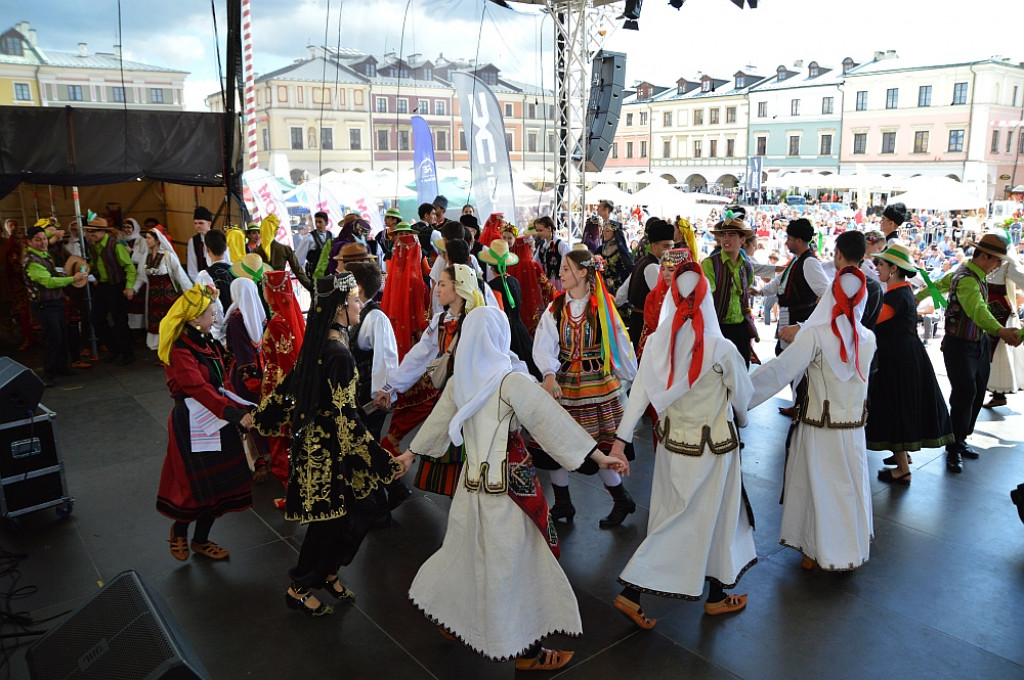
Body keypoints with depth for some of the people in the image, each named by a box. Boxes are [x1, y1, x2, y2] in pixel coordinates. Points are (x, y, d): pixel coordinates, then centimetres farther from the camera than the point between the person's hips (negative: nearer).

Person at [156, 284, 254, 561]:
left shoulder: (208, 344, 8)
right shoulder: (179, 351, -18)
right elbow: (199, 389, -29)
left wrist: (242, 409, -4)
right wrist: (234, 414, -36)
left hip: (216, 421, 8)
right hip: (192, 424, -8)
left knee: (219, 484, 14)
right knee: (197, 485, 2)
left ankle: (201, 540, 32)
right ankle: (179, 531, 32)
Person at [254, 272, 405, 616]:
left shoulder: (317, 342, 2)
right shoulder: (340, 355, -25)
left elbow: (288, 385, 11)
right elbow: (346, 419, -26)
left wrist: (259, 418, 25)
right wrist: (385, 461, -24)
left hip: (312, 438, 9)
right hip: (328, 449, -9)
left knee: (363, 504, 18)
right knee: (328, 518, 8)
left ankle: (327, 573, 34)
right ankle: (299, 589, 27)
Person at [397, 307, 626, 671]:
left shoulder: (458, 383, 3)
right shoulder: (512, 381, -17)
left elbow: (436, 422, 15)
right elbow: (551, 420, -18)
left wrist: (411, 453, 32)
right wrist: (598, 456, -14)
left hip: (473, 482, 6)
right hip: (508, 487, -6)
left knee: (466, 552, 23)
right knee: (513, 564, 6)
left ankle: (448, 619, 41)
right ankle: (525, 651, 21)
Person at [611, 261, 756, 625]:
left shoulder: (656, 342, -11)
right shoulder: (721, 349, -18)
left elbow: (639, 392, -8)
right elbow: (741, 395, -3)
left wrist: (621, 438, -2)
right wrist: (741, 421, 18)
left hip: (672, 442, 4)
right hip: (714, 445, -4)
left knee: (672, 518, 20)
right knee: (715, 516, 14)